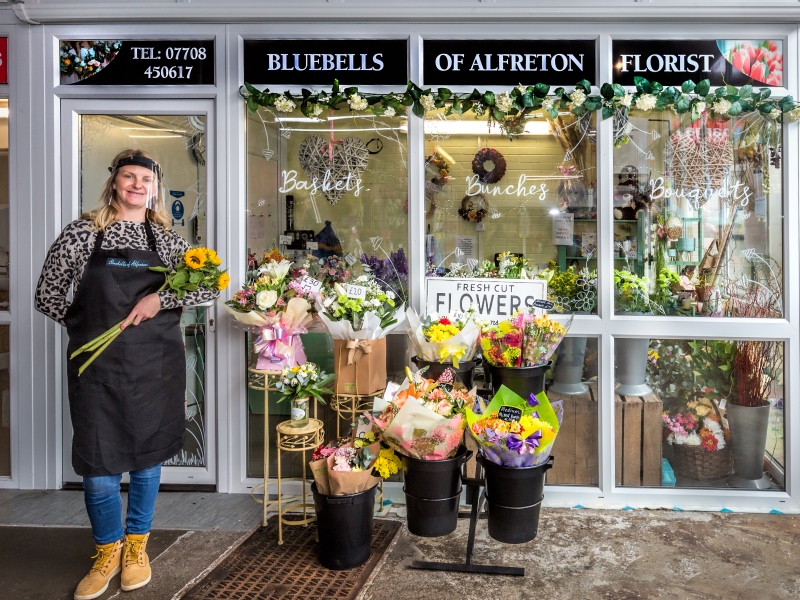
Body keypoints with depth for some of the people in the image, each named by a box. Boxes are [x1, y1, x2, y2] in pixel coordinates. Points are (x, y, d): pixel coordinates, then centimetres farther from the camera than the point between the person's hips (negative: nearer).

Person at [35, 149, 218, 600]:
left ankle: (136, 546, 35)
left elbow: (210, 286, -1)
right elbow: (47, 295, 6)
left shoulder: (167, 239, 5)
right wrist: (85, 325, 0)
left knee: (148, 457, 12)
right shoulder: (82, 233, 1)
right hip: (96, 366, -1)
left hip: (155, 364, 2)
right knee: (99, 468, 1)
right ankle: (108, 551, 28)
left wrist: (160, 299, -11)